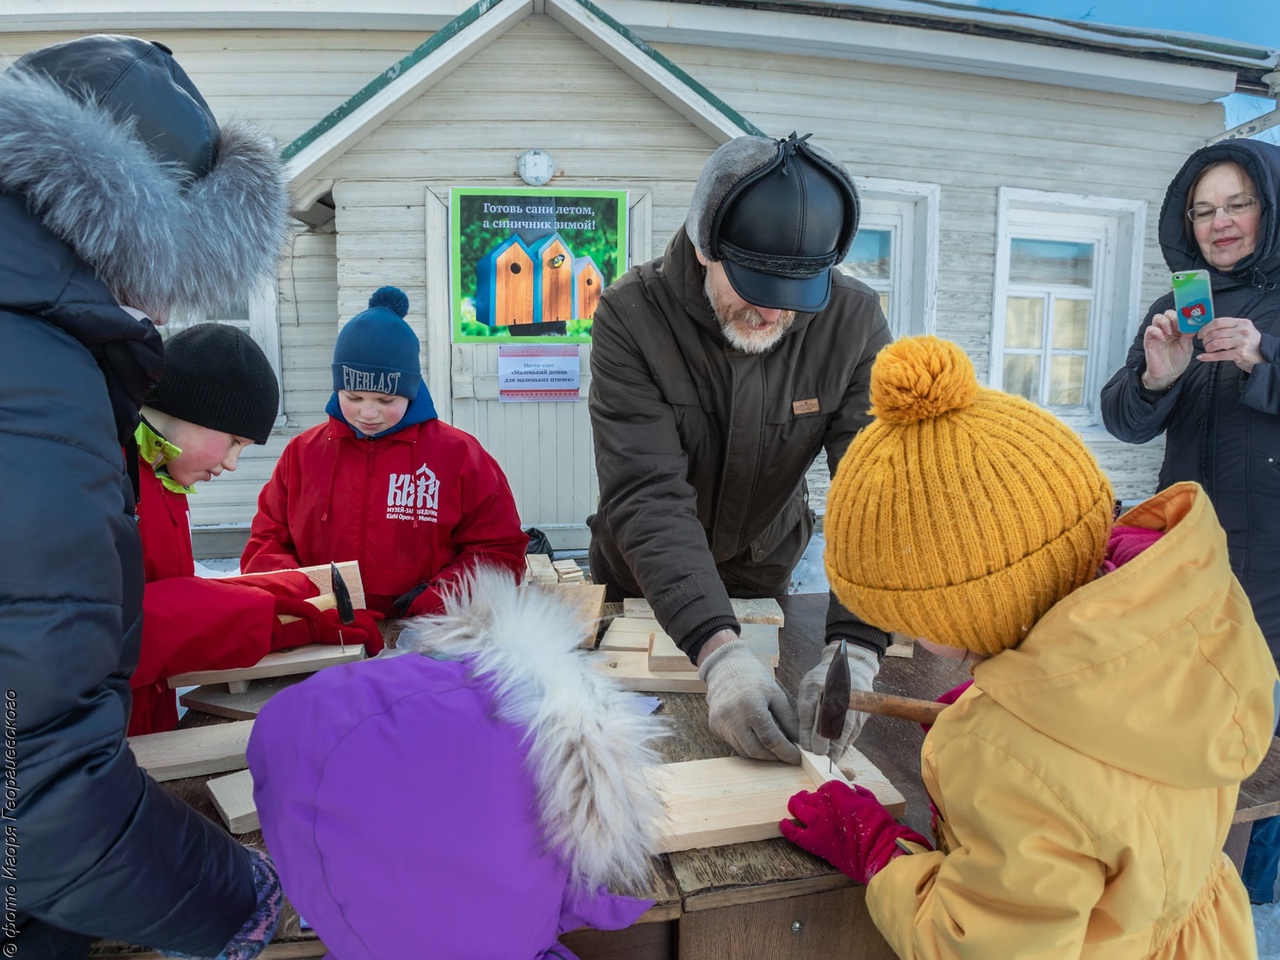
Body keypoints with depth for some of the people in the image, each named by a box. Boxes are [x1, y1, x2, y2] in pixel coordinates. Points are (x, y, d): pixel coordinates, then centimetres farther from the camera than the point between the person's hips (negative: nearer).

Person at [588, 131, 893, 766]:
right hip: (639, 581, -1)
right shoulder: (632, 316, -28)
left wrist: (854, 648, -42)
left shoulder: (853, 321, -21)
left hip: (761, 571, 2)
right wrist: (717, 648, -47)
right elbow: (647, 494, -35)